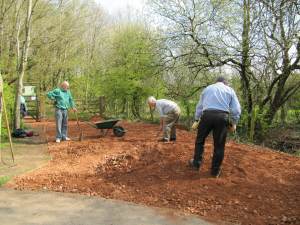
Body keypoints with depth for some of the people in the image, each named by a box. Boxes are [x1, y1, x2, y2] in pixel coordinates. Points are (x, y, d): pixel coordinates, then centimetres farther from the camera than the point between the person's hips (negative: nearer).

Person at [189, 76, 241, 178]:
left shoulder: (207, 88, 23)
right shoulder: (230, 90, 17)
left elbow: (199, 106, 24)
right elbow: (236, 110, 9)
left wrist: (196, 120, 29)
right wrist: (233, 123, 17)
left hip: (207, 115, 1)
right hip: (222, 117, -1)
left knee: (200, 140, 19)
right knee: (219, 145, 7)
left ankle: (196, 163, 24)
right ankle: (215, 171, 15)